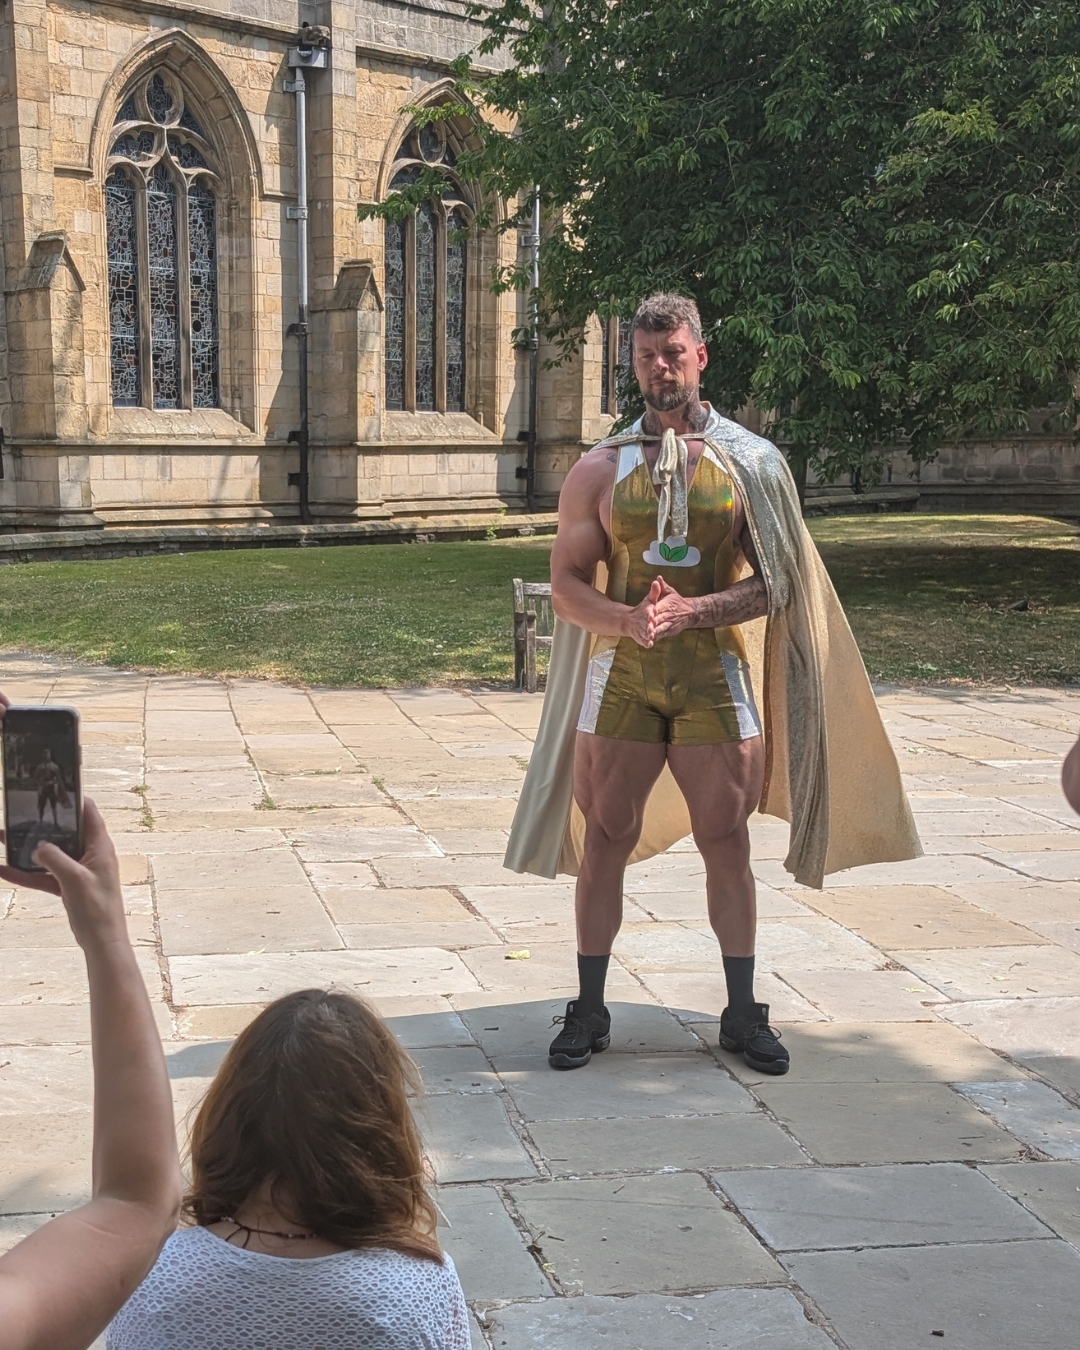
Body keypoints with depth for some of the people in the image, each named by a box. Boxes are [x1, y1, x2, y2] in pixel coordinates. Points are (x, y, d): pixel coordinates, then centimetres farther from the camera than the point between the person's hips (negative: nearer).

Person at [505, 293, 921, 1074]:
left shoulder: (749, 463, 2)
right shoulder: (600, 469, 5)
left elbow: (775, 585, -2)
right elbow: (567, 584, 2)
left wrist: (691, 611, -18)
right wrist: (627, 618, -18)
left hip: (715, 675, -1)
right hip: (621, 674, 1)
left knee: (727, 845, 6)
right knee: (605, 841, 5)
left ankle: (743, 1014, 19)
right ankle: (589, 1011, 18)